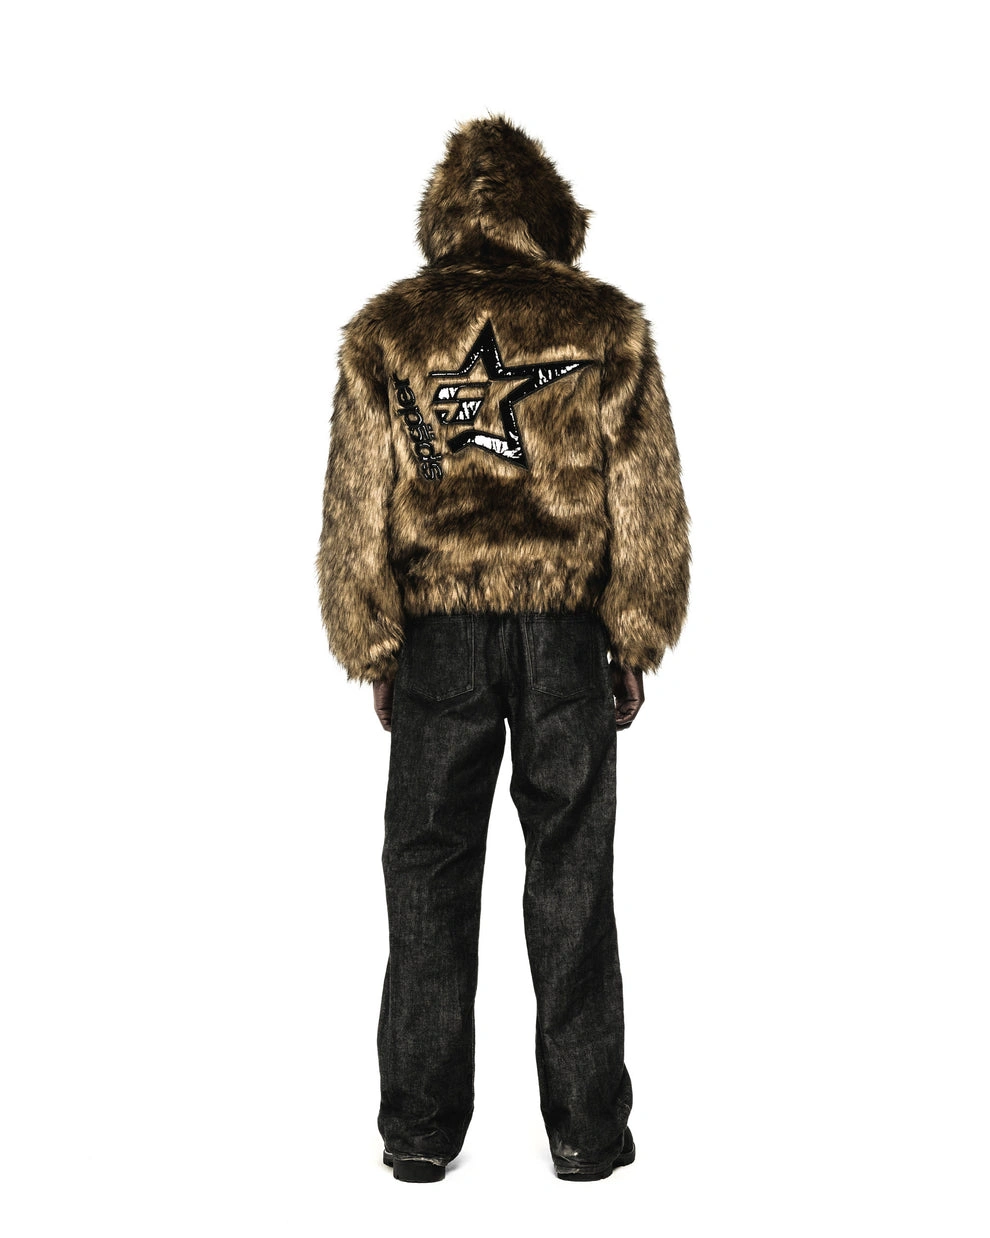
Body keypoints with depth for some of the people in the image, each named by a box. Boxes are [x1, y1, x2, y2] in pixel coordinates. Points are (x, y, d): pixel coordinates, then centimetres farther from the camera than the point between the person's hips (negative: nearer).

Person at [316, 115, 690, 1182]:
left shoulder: (383, 332, 2)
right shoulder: (606, 324, 1)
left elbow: (357, 511, 2)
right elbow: (645, 502, 0)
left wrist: (373, 653, 9)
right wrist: (636, 644, 7)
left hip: (437, 635, 0)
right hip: (568, 634, 0)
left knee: (429, 869, 9)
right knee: (571, 876, 7)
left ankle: (421, 1127, 16)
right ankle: (586, 1126, 16)